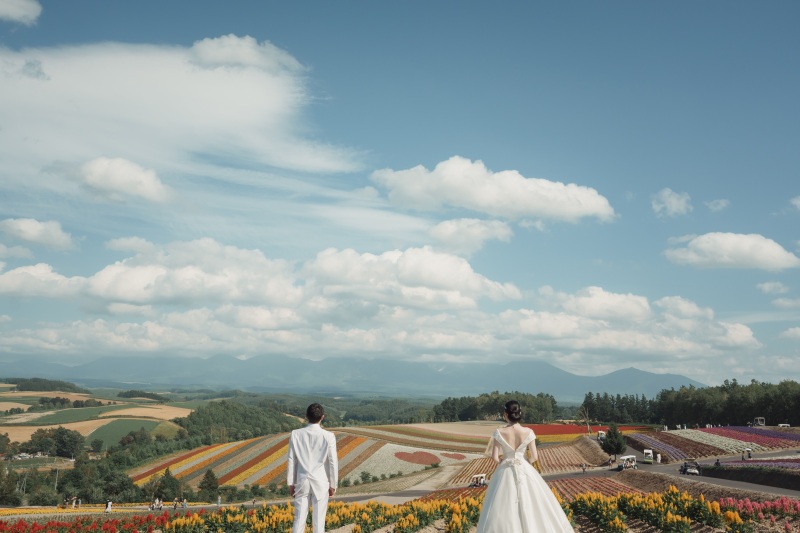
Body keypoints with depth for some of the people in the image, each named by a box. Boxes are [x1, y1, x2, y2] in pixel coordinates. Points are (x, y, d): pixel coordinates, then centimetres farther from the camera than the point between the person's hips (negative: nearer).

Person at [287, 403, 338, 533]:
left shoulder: (296, 434, -6)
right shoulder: (328, 436, -11)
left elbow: (291, 461, -1)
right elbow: (333, 463, -6)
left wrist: (290, 483, 9)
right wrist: (333, 485, 5)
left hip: (302, 482, 1)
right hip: (321, 483, -1)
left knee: (299, 519, 7)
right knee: (319, 520, 7)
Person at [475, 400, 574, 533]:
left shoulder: (499, 433, -13)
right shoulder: (528, 432, -11)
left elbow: (495, 457, -12)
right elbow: (535, 457, -7)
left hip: (505, 473, -1)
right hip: (525, 471, 1)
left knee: (504, 509, 10)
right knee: (531, 506, 15)